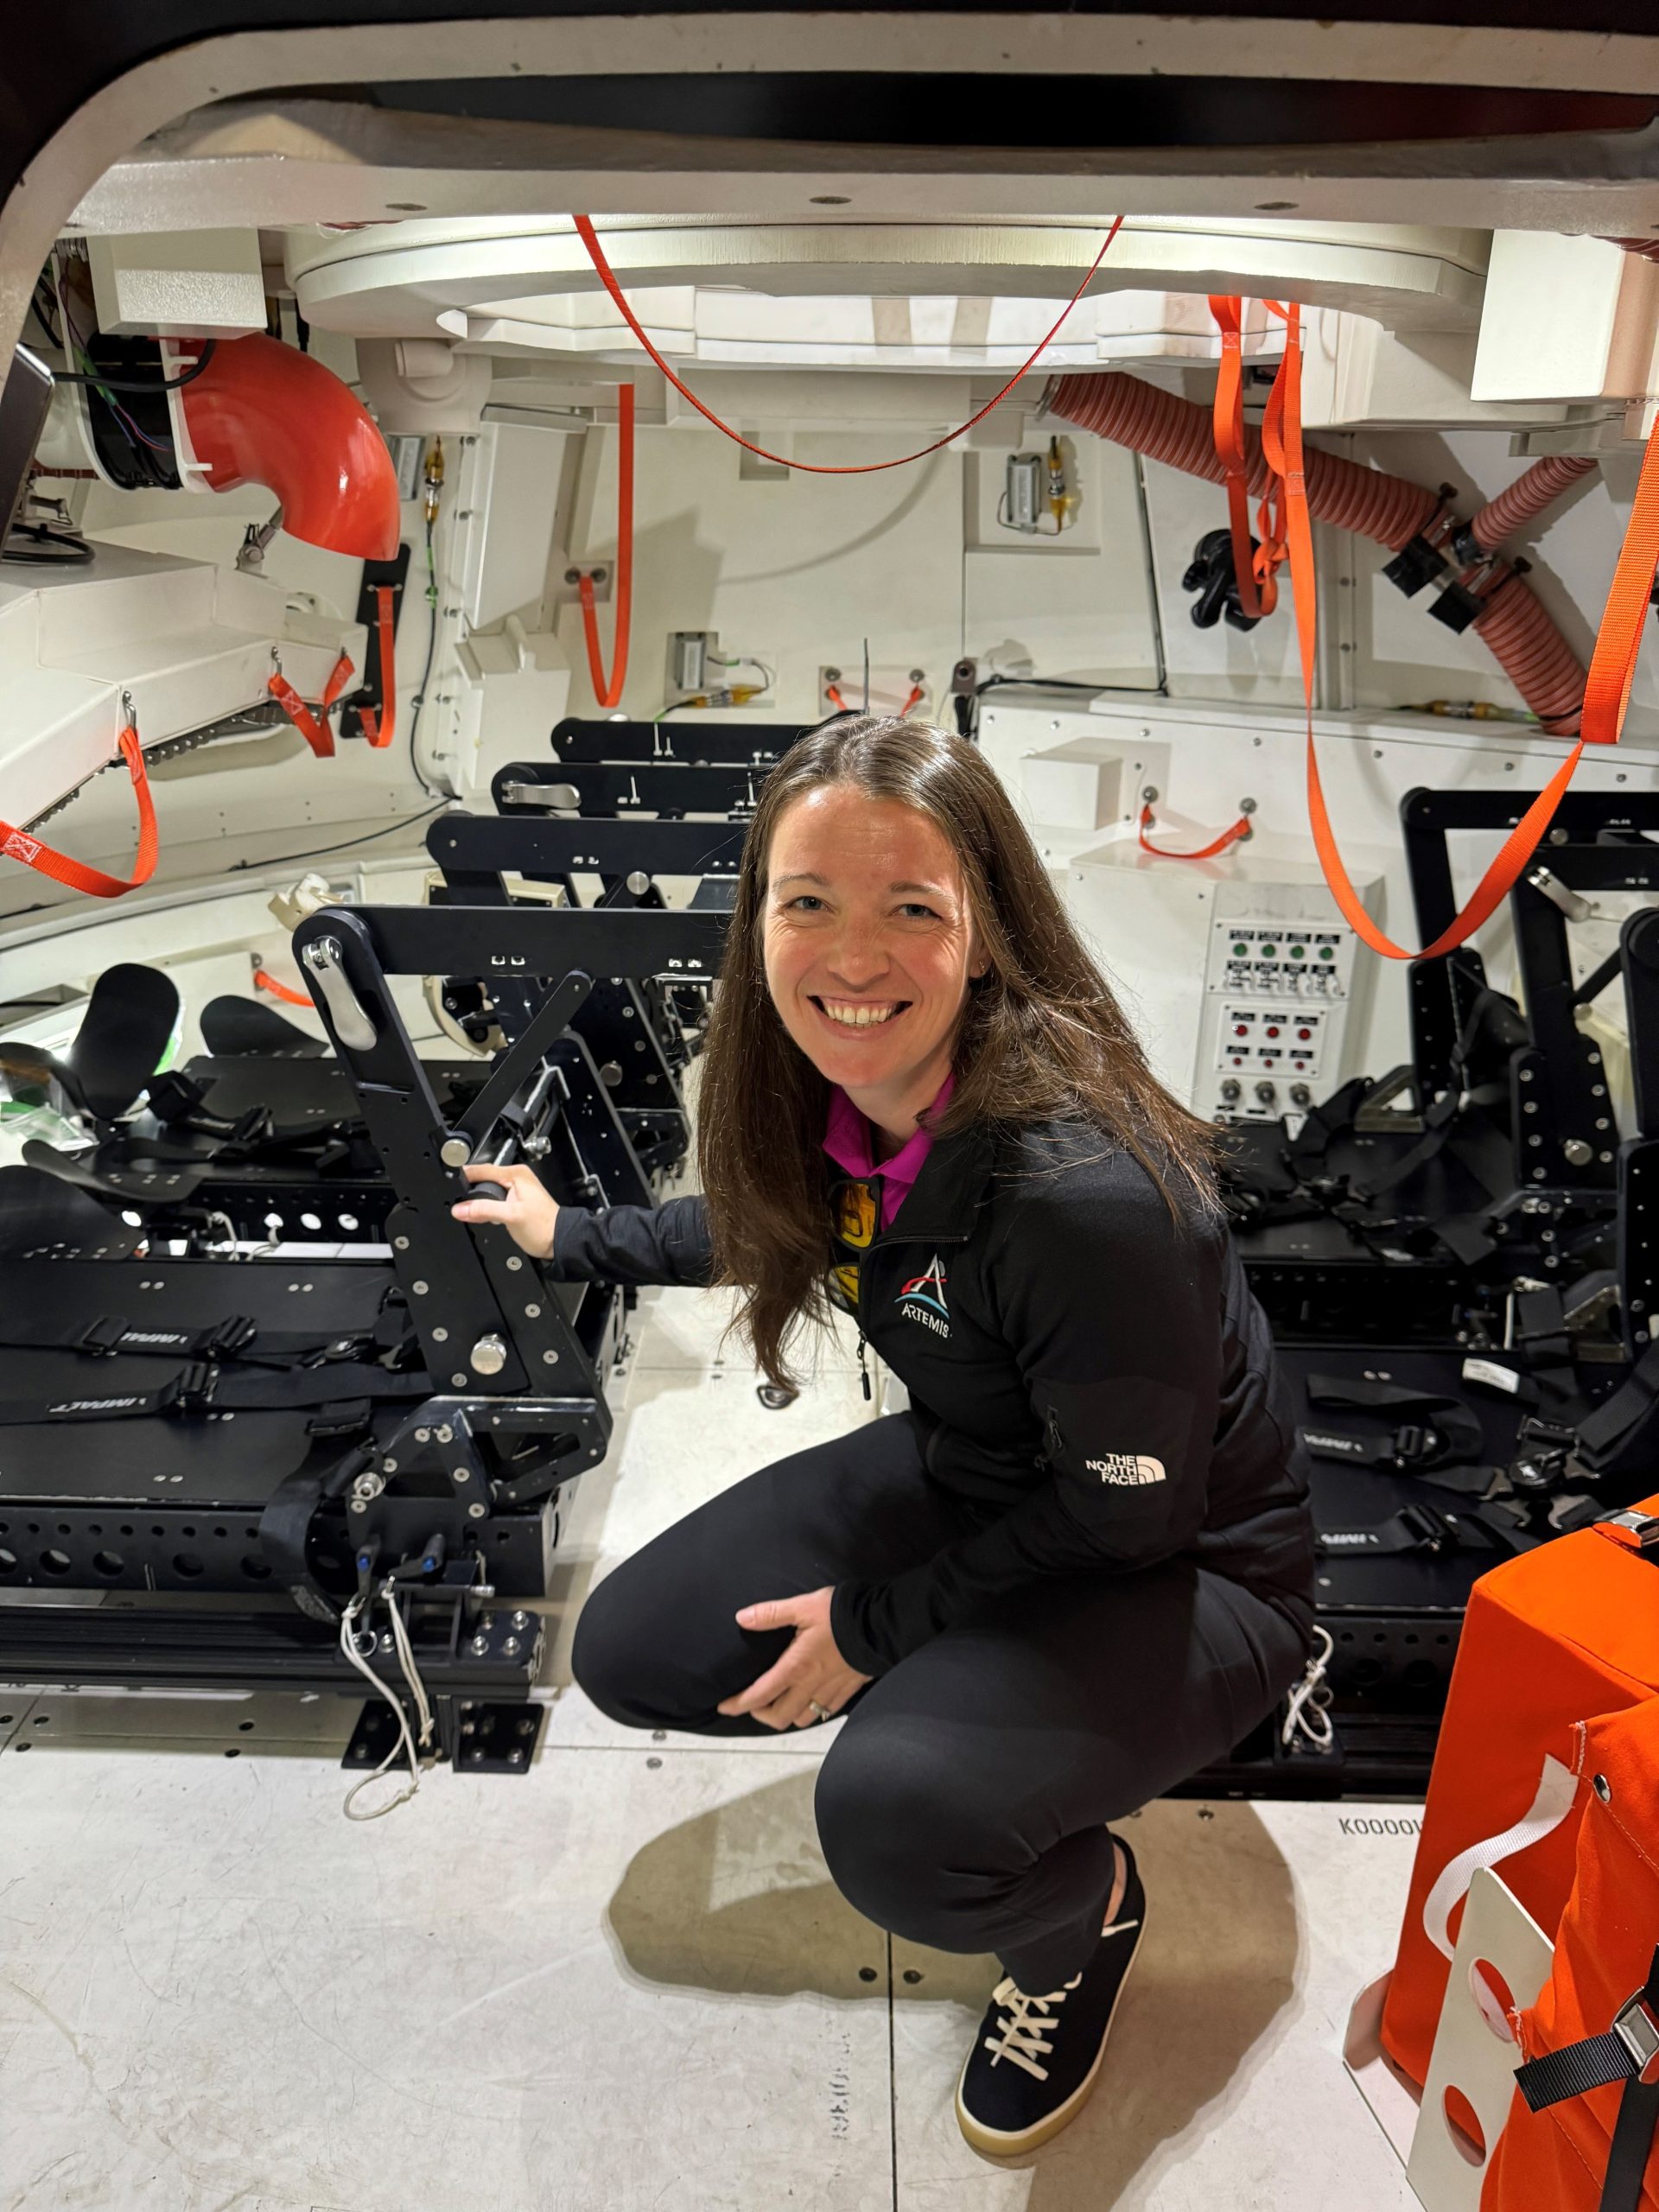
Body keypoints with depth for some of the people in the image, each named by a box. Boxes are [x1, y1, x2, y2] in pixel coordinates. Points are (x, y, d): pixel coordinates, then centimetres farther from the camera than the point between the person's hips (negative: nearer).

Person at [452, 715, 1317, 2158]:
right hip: (972, 1482, 7)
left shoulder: (1086, 1195, -36)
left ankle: (1086, 1910, 5)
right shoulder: (843, 1105, -13)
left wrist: (871, 1625, -14)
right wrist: (570, 1241, 19)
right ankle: (949, 1703, 18)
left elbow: (1127, 1513, -23)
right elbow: (771, 1230, 11)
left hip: (1182, 1572, -6)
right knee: (631, 1654, 0)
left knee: (897, 1821, -32)